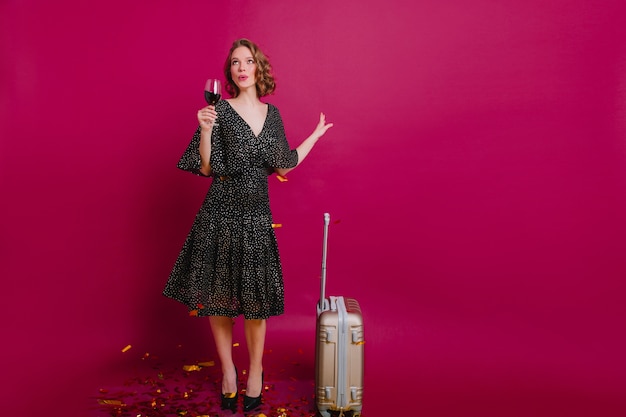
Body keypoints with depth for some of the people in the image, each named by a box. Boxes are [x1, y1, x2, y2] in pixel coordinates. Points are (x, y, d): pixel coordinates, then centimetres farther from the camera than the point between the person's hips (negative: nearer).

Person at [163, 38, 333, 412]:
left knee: (256, 296, 4)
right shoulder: (220, 109, -3)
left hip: (257, 213, 2)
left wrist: (316, 134, 22)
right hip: (221, 211, -2)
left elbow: (284, 166, 13)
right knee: (218, 292, 6)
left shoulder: (271, 114, 9)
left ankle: (256, 371, 23)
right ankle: (228, 370, 24)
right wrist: (205, 129, -20)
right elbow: (206, 168, -6)